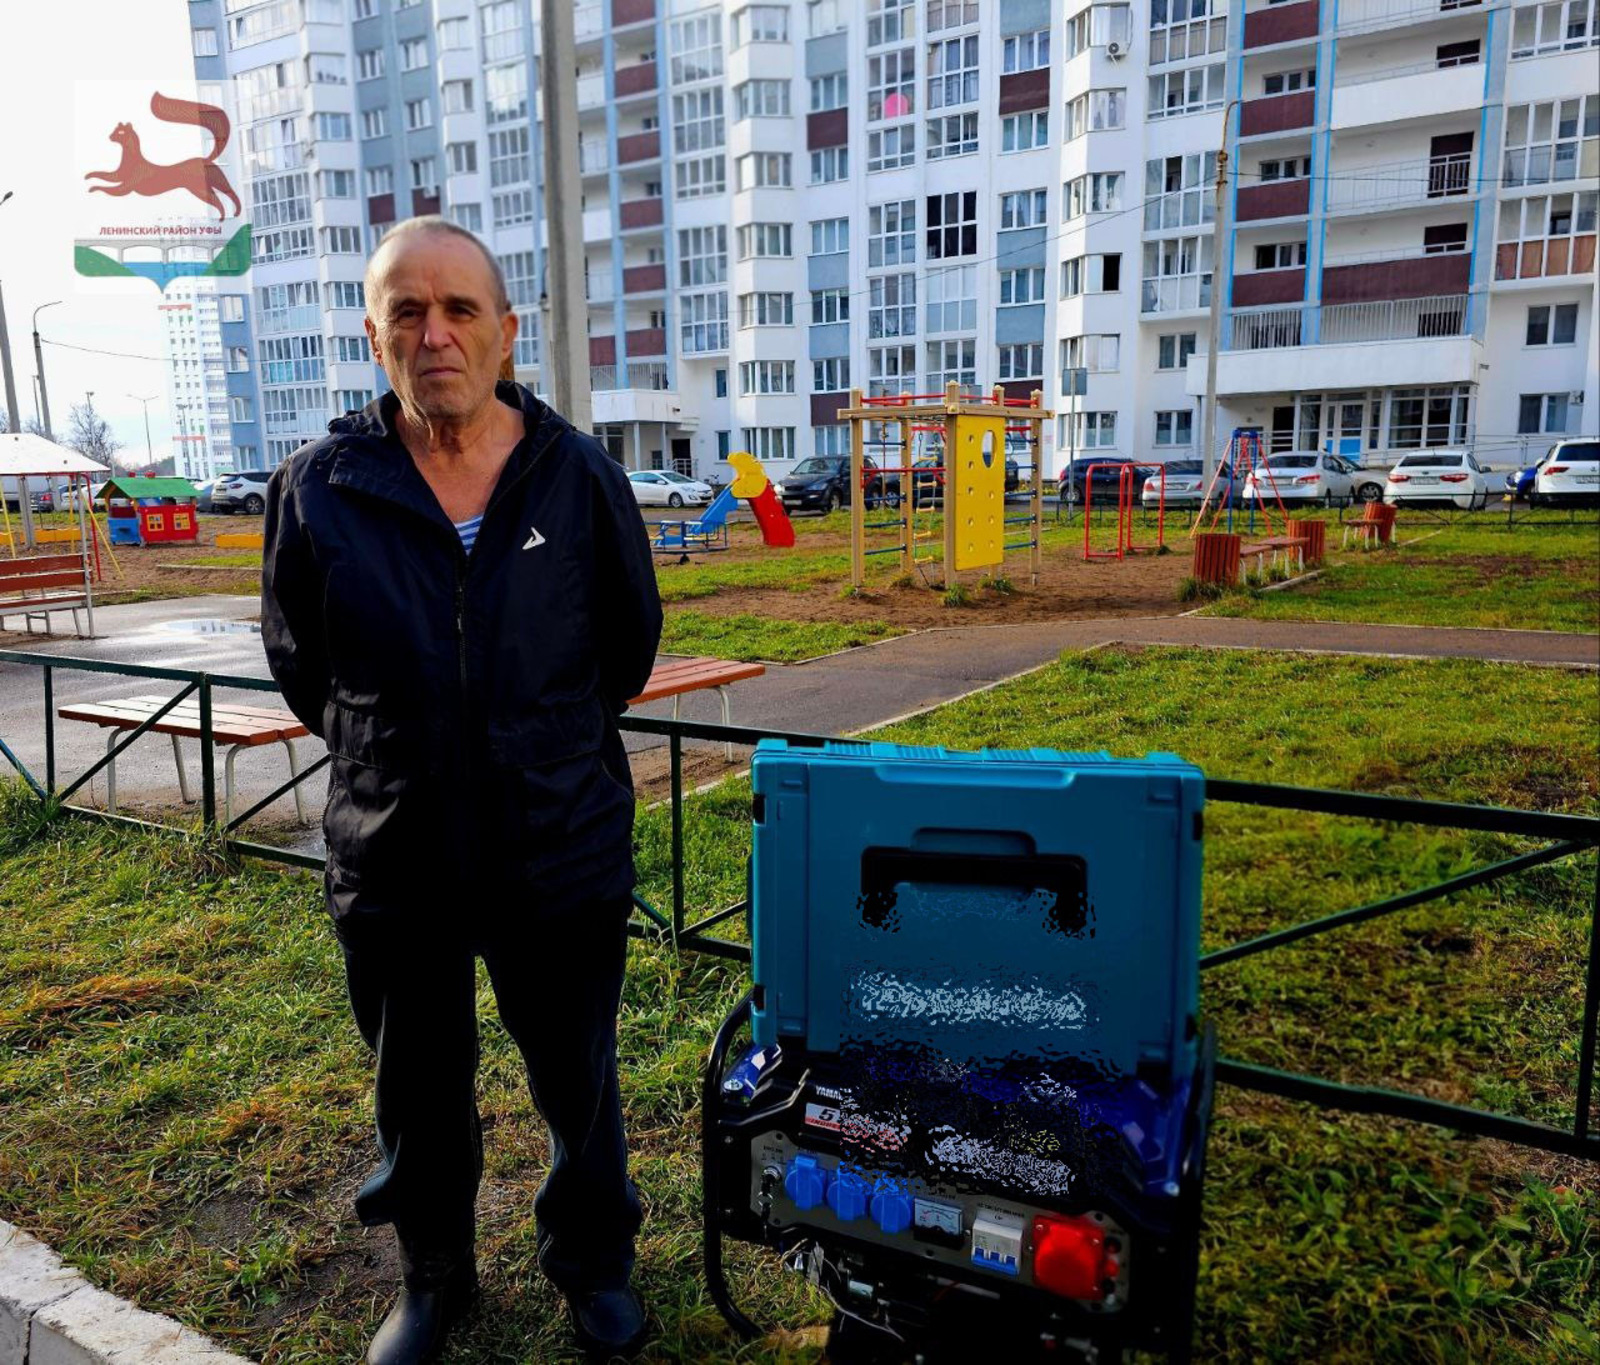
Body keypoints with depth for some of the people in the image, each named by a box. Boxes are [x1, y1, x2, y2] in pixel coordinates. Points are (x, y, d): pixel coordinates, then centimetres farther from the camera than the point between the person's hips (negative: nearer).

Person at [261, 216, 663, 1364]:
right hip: (392, 856, 1)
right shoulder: (319, 487, -6)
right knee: (418, 1097, 20)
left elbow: (632, 636, 8)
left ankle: (594, 1260, 44)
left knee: (580, 1084, 17)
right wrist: (382, 752, 12)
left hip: (564, 850, 0)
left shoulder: (582, 476, -6)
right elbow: (298, 659, 9)